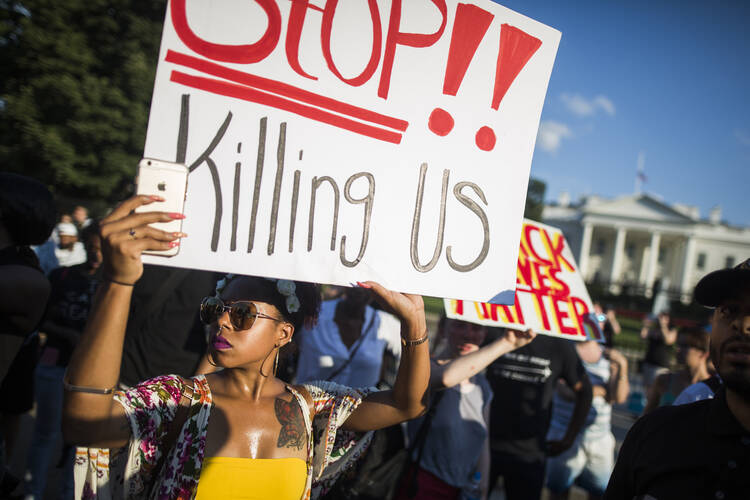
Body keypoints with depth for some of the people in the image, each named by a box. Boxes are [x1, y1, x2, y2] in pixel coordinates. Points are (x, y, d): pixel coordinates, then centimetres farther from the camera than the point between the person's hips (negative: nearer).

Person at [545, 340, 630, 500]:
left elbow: (619, 398, -3)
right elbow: (566, 391, -17)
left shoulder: (609, 355, 6)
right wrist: (600, 390, -5)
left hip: (600, 438, 4)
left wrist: (622, 368, -15)